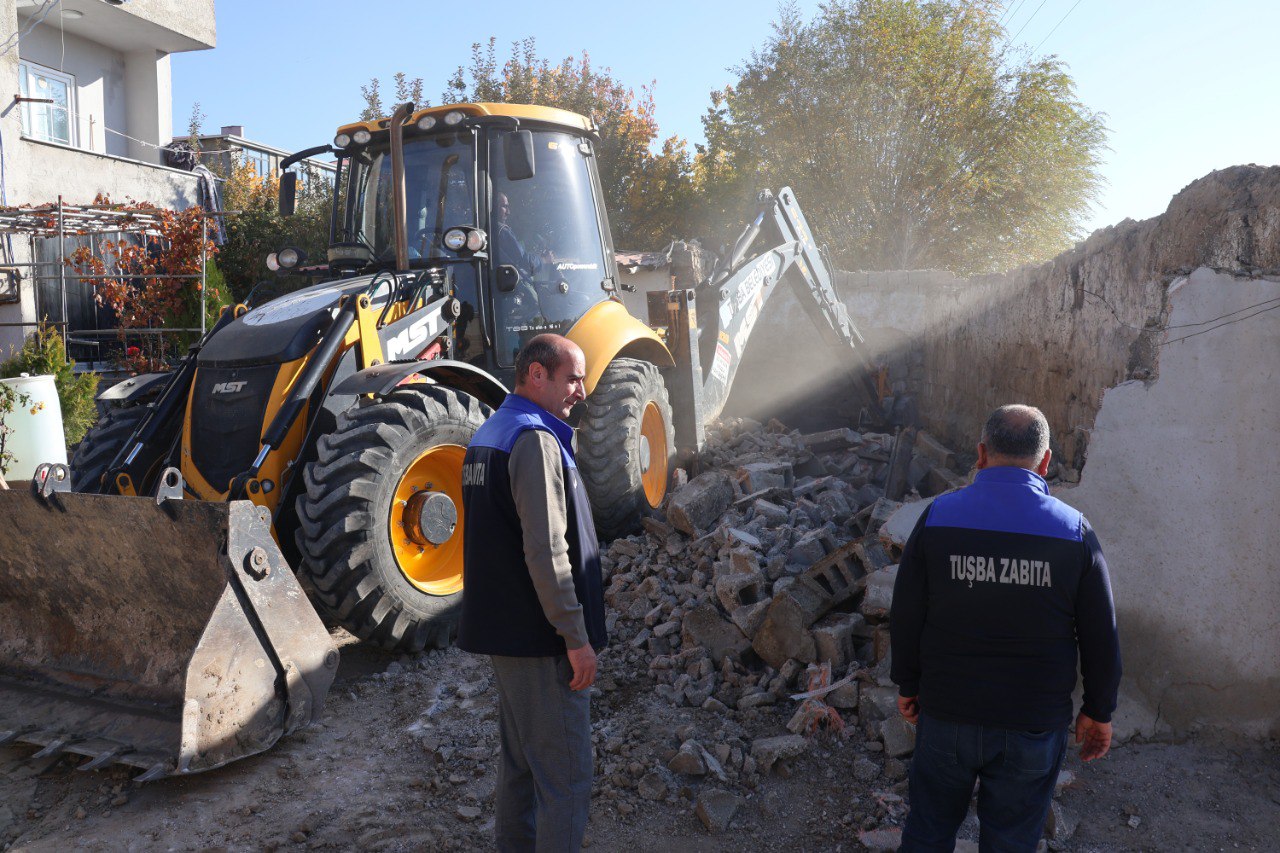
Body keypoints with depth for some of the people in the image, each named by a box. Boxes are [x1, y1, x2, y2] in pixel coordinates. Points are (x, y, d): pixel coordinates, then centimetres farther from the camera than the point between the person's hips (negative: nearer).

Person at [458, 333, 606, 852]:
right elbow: (547, 552, -24)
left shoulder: (486, 436, 13)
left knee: (520, 759, 20)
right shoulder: (536, 440, -18)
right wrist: (577, 637, -18)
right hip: (540, 636, -10)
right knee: (565, 774, -1)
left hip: (502, 630, 10)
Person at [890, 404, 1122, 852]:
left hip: (946, 714, 0)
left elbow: (905, 617, -4)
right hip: (1034, 729, 0)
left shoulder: (937, 517, -9)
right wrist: (1099, 712, 10)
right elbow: (1100, 636, -4)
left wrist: (908, 684, 10)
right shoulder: (1075, 532, -9)